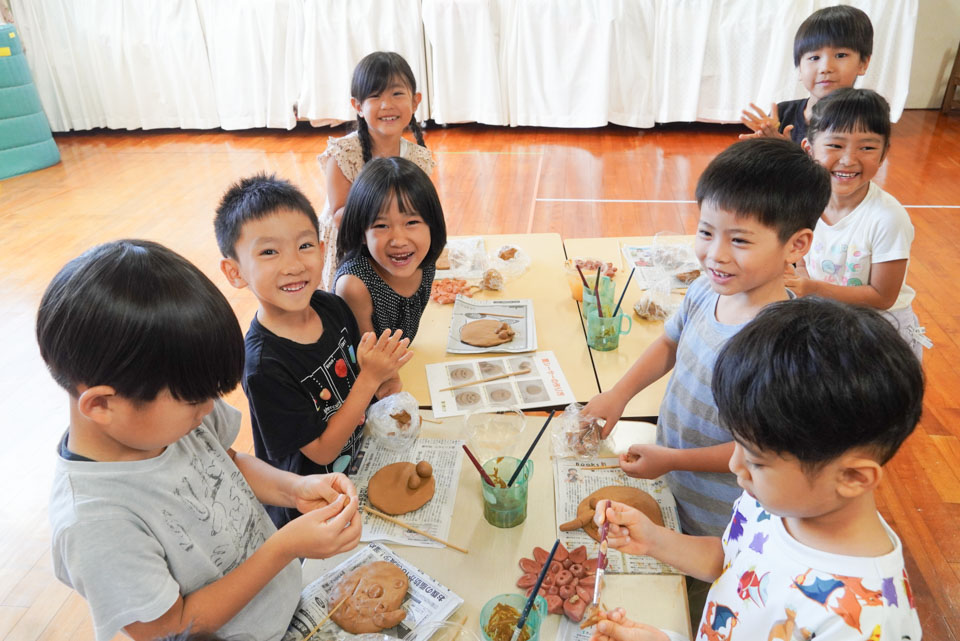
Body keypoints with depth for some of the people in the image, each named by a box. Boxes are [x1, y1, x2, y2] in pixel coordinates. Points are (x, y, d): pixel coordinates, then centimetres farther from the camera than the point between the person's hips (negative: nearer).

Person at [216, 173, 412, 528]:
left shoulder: (332, 307, -13)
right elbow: (322, 450, -23)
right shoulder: (263, 366, -32)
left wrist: (378, 373, -21)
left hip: (355, 461, 6)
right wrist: (370, 377, -29)